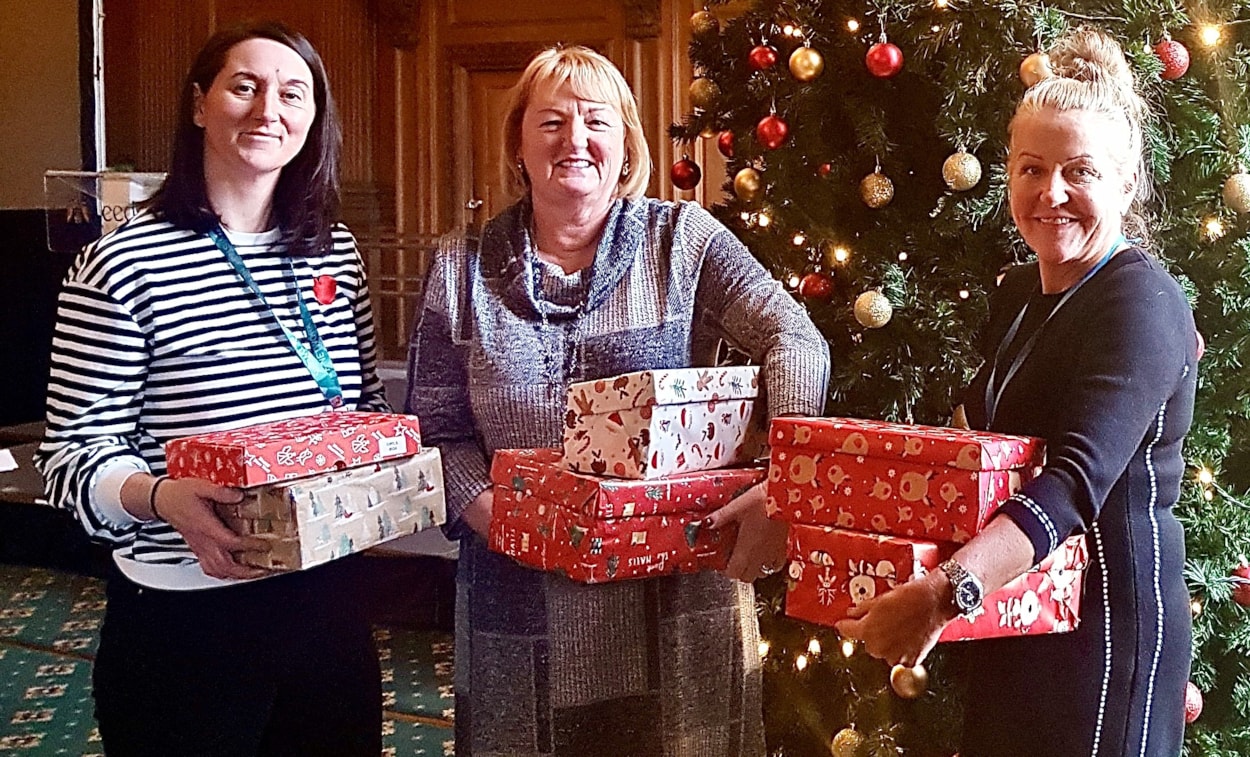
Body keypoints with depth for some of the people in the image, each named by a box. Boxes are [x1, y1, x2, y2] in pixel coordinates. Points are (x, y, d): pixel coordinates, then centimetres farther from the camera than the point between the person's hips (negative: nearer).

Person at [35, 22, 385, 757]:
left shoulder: (336, 253, 5)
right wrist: (163, 496, -30)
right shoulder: (123, 264, -12)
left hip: (325, 598, 5)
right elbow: (75, 455, -11)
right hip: (184, 620, -5)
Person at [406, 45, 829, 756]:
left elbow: (796, 342, -11)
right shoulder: (463, 269, 5)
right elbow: (438, 429, 4)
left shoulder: (683, 239, 0)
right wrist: (489, 512, -15)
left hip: (680, 599, -1)